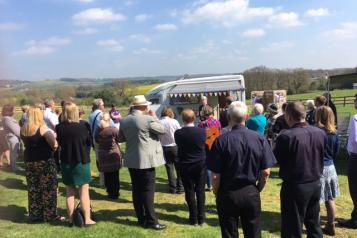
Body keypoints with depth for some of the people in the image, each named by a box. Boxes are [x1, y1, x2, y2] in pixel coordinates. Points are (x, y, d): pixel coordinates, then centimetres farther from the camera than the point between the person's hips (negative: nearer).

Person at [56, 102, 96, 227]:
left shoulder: (59, 128, -8)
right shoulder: (81, 127, -16)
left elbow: (60, 143, 8)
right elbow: (89, 142, -1)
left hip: (66, 162, 3)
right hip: (81, 162, -3)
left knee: (70, 192, 13)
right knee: (84, 191, 6)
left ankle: (71, 219, 20)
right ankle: (87, 219, 9)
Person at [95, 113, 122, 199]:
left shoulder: (98, 130, -8)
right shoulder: (114, 129, -16)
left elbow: (96, 141, 6)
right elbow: (119, 139, -5)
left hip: (103, 155, 2)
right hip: (113, 153, -2)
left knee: (107, 175, 11)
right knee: (115, 175, 8)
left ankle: (110, 192, 18)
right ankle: (115, 193, 14)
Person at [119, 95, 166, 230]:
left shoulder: (124, 121, 6)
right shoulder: (148, 119, -14)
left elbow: (120, 138, 16)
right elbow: (162, 130, -2)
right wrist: (154, 117, 7)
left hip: (132, 160, 6)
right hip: (146, 160, -6)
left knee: (136, 190, 12)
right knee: (148, 190, -1)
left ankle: (141, 219, 21)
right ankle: (151, 221, 3)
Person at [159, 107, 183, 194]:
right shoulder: (174, 122, -10)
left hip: (164, 148, 2)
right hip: (175, 146, -2)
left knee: (169, 168, 11)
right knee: (179, 167, 9)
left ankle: (172, 187, 15)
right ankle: (180, 187, 13)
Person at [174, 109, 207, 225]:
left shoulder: (178, 133, -14)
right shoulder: (202, 131, -11)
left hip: (185, 165, -1)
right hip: (201, 164, 1)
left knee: (189, 192, 8)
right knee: (200, 191, 10)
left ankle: (193, 218, 14)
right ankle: (201, 218, 16)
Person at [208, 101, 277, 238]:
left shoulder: (221, 141, -17)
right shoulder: (260, 139, -9)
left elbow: (215, 175, -15)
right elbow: (266, 172, -6)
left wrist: (216, 192, 3)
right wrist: (258, 189, 12)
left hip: (227, 194, -2)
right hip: (252, 193, 2)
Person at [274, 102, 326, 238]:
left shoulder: (286, 136, -22)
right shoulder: (321, 133, -3)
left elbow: (276, 159, -10)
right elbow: (321, 156, 10)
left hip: (295, 186, -6)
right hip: (316, 184, 6)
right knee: (314, 224, 21)